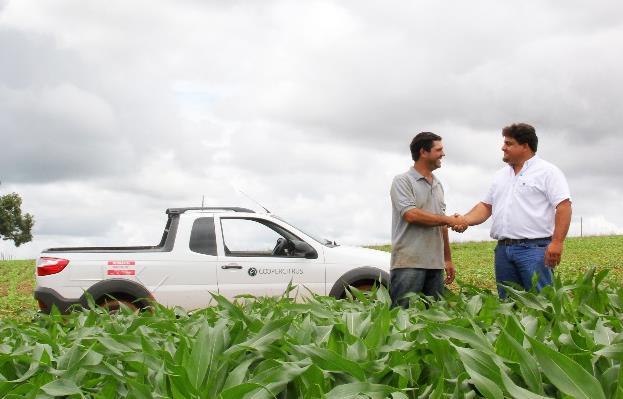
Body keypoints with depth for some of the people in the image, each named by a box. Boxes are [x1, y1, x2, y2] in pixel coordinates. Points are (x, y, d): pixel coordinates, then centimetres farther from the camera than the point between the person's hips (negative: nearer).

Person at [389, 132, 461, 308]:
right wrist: (448, 220, -10)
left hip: (435, 264, 7)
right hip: (409, 265, -7)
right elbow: (411, 214, -17)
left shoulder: (438, 185, 19)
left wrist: (448, 259, 20)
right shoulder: (403, 181, -3)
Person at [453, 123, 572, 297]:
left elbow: (564, 206, -9)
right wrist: (465, 220, 3)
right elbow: (486, 206, 22)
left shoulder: (547, 171, -2)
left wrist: (557, 242, -19)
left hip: (534, 249, -7)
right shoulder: (501, 175, 20)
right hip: (503, 249, 7)